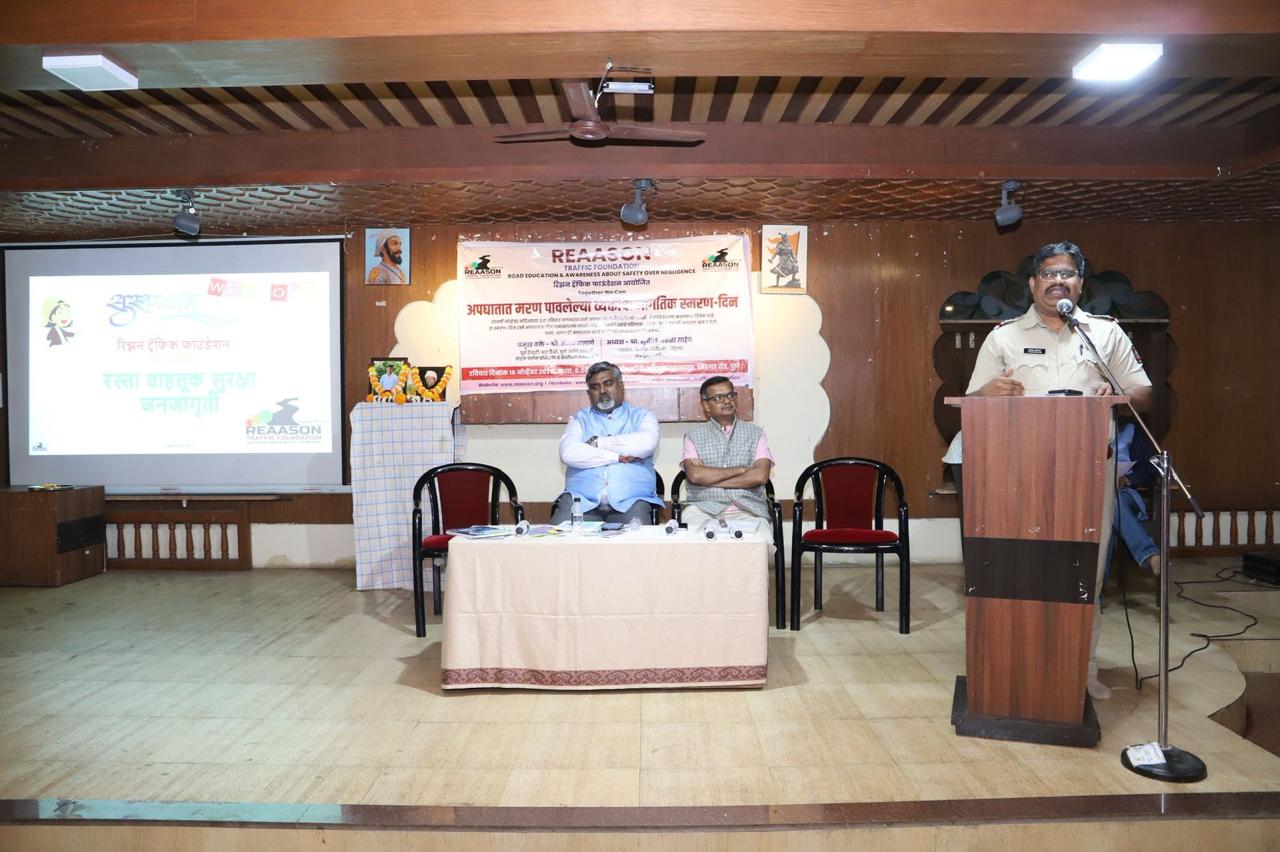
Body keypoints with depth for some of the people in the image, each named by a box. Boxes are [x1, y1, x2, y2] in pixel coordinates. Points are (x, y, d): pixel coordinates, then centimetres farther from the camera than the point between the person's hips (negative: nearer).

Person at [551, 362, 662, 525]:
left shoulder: (642, 416, 14)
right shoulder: (579, 419, 17)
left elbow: (646, 444, -9)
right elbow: (568, 453, -4)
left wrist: (598, 443, -3)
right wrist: (618, 457, -5)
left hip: (629, 501, -1)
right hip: (582, 499, 1)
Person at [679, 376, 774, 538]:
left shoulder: (755, 433, 14)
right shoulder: (694, 436, 13)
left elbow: (760, 476, -2)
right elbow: (695, 475, -5)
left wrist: (710, 479, -3)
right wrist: (740, 470, -3)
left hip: (747, 509, 1)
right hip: (703, 508, -1)